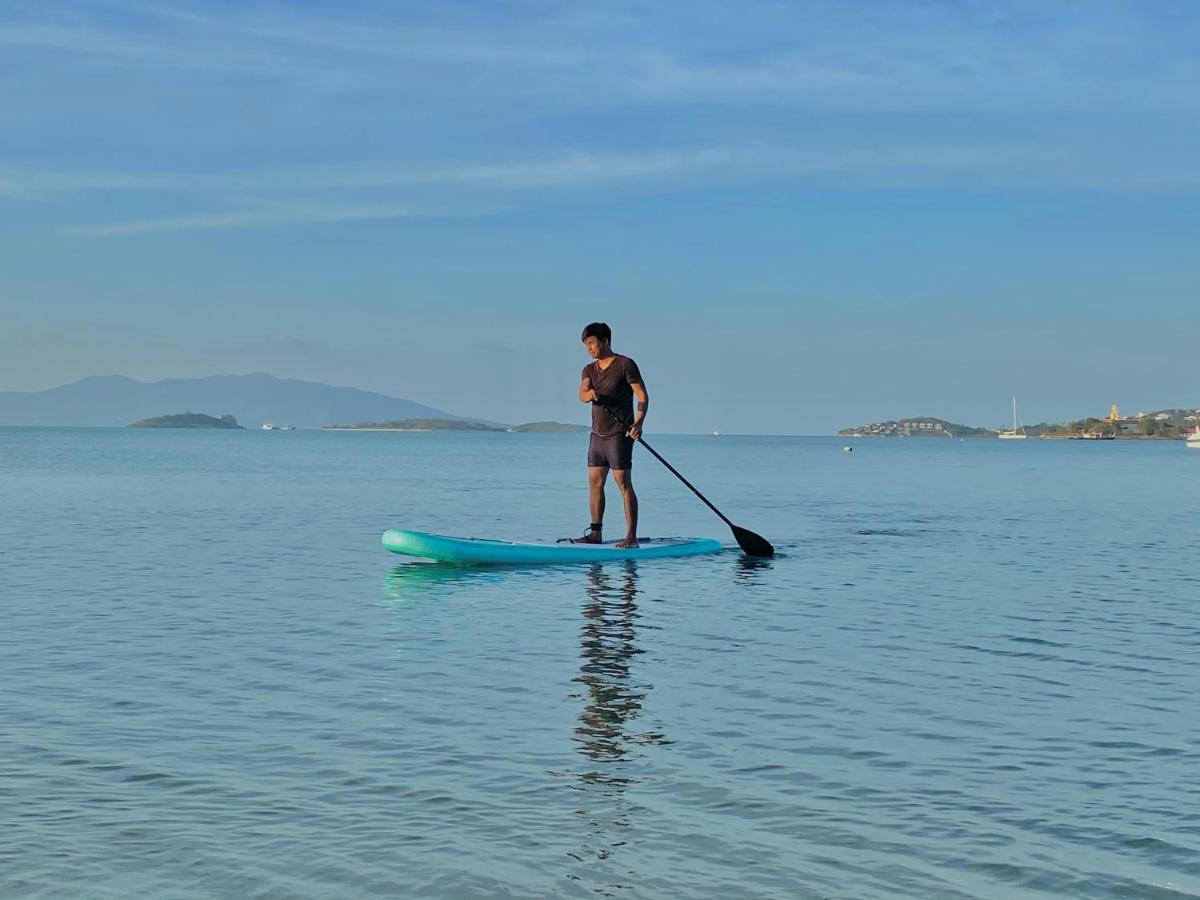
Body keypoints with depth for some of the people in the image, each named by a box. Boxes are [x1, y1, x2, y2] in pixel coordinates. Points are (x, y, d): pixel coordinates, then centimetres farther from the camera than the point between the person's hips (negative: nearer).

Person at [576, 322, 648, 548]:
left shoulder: (625, 365, -7)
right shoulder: (589, 370, 12)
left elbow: (642, 395, -12)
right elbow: (582, 396, -5)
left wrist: (638, 423, -27)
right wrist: (590, 394, -29)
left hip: (619, 435, -7)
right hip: (597, 434, 7)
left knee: (623, 483, -11)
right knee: (594, 483, 8)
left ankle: (631, 536, -12)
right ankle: (596, 533, 15)